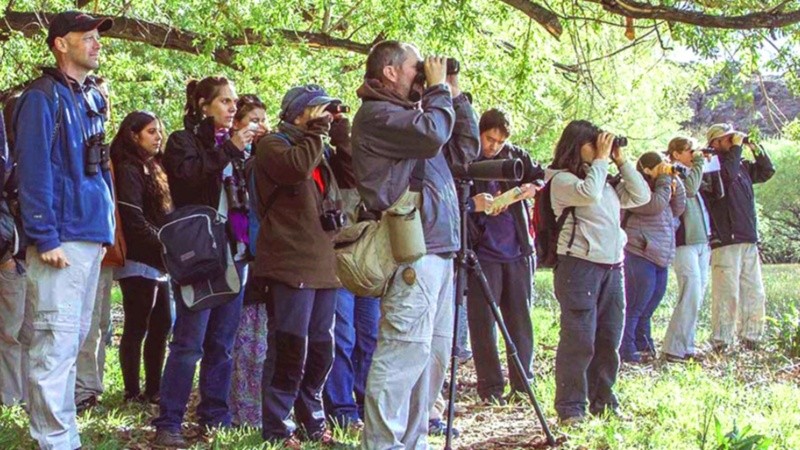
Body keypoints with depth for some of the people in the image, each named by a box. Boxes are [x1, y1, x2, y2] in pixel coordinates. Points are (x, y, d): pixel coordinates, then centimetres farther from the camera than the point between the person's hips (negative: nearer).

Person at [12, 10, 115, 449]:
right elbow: (33, 171, -14)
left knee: (73, 340, 14)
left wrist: (107, 229, 15)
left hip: (91, 238, 9)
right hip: (61, 241, -9)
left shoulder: (91, 98, 17)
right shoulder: (43, 97, -8)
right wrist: (45, 238, -19)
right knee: (56, 343, -8)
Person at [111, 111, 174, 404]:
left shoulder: (152, 169, 19)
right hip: (139, 262, -9)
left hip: (157, 262, 9)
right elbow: (135, 221, -17)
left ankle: (154, 390, 16)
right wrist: (164, 246, -13)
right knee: (136, 328, -5)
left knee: (161, 325, 10)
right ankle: (133, 392, 0)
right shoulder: (129, 170, -10)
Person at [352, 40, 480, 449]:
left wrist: (456, 96, 18)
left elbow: (465, 149, 24)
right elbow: (432, 135, -21)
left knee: (433, 354, 11)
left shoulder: (412, 112, 23)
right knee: (404, 353, -13)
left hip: (438, 251, 10)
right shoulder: (376, 114, -6)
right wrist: (440, 90, -4)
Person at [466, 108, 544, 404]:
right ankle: (491, 387, 7)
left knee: (521, 318, 9)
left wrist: (531, 188, -6)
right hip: (483, 254, -4)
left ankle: (523, 383, 18)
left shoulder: (515, 156, 8)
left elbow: (543, 176, 16)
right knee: (483, 322, -2)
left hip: (518, 251, 4)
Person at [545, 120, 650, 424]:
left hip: (612, 266, 7)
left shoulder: (607, 181, 17)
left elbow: (641, 196, 15)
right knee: (579, 341, -7)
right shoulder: (561, 179, -4)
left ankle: (603, 403, 21)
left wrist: (621, 161, 10)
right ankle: (570, 408, 0)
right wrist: (602, 159, -10)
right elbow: (588, 193, -22)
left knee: (609, 340, 11)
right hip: (579, 265, -7)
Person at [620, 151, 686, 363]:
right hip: (640, 255, -10)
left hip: (660, 257, 10)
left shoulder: (656, 187, 19)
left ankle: (644, 347, 25)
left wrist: (675, 181, 7)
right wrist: (666, 179, -12)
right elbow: (657, 205, -24)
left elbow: (678, 209, 17)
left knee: (648, 306, 16)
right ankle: (626, 351, -2)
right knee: (635, 306, -7)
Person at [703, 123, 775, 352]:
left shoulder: (742, 166, 17)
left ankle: (750, 339, 19)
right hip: (725, 243, -8)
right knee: (727, 294, -9)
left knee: (755, 294, 11)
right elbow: (727, 175, -26)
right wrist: (736, 148, -15)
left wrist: (756, 149, 11)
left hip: (749, 241, 8)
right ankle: (721, 342, -5)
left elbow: (767, 171, 24)